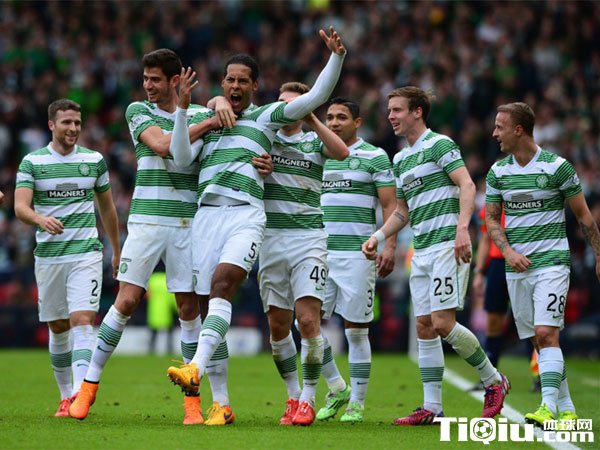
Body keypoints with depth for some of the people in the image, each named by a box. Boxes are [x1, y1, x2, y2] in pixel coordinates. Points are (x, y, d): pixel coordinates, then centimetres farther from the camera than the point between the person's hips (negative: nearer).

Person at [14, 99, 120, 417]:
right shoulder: (32, 162, 1)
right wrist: (40, 218, -31)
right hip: (48, 256, 1)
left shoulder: (94, 160, 6)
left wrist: (116, 251, 23)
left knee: (82, 321, -16)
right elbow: (20, 206, -9)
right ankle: (65, 396, 22)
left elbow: (107, 207, 18)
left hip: (86, 253, -1)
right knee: (58, 329, 9)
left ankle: (81, 393, -27)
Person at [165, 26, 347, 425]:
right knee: (211, 301, -1)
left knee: (222, 286, -27)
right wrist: (183, 107, 1)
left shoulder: (266, 116, 13)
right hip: (207, 214, 4)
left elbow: (317, 96, 6)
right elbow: (181, 157, 9)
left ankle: (196, 369, -42)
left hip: (245, 215, -4)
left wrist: (337, 57, -7)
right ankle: (220, 404, 3)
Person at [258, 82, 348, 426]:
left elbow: (342, 153, -14)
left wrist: (312, 119, -18)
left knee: (308, 320, -13)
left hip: (308, 238, -2)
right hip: (270, 239, 2)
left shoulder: (315, 142, 8)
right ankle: (293, 395, 19)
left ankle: (308, 400, -4)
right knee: (278, 325, 4)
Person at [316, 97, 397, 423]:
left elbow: (390, 206, -2)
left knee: (356, 330, -2)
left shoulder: (375, 156, 1)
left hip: (358, 253, -5)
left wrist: (389, 246, -12)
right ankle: (336, 387, 16)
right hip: (320, 252, 5)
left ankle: (357, 403, 6)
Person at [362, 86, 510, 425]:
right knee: (424, 327, 3)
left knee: (443, 323, -14)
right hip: (421, 252, 9)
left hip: (448, 246, -9)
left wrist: (462, 228, -28)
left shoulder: (440, 144, -5)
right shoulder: (400, 159, 21)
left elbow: (467, 185, -16)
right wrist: (377, 238, 12)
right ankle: (432, 408, 5)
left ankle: (493, 380, 4)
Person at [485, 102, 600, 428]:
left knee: (546, 333, -18)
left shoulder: (557, 167, -7)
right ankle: (567, 410, 12)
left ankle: (549, 407, -24)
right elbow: (491, 218, 10)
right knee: (538, 340, 5)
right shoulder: (497, 172, 6)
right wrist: (508, 251, -8)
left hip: (551, 262, -5)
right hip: (516, 267, 5)